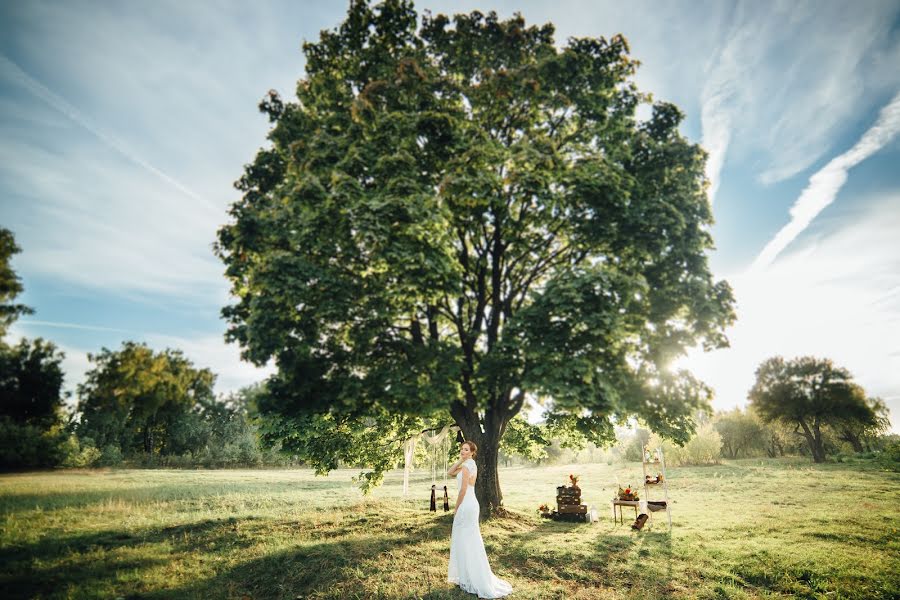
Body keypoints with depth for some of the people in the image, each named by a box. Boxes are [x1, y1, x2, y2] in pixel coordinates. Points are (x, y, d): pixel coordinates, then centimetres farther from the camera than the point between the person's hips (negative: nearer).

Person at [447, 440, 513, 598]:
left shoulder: (466, 466, -17)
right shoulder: (470, 464, 12)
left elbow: (463, 490, -17)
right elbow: (450, 472, 13)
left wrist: (456, 508, -8)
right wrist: (460, 460, 3)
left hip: (466, 505, -10)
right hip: (471, 504, 10)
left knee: (464, 541, 0)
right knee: (470, 541, 16)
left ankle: (469, 579, 8)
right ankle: (473, 577, 25)